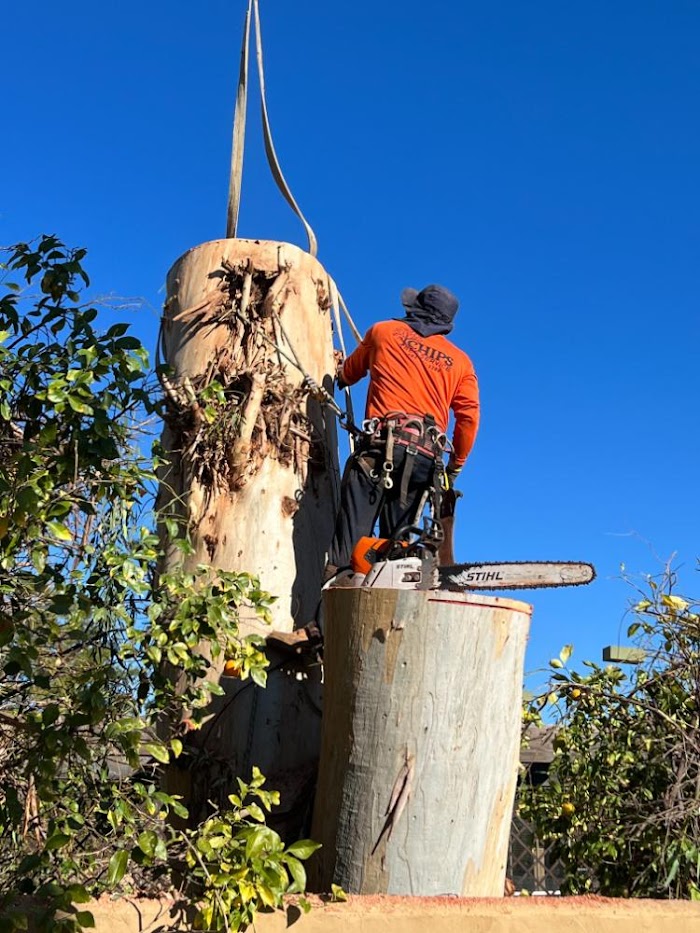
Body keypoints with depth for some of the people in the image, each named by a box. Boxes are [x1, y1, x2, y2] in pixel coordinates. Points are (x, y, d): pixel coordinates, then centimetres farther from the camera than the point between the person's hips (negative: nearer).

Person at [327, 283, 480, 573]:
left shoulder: (383, 331, 16)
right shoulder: (460, 362, 19)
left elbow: (349, 373, 32)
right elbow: (469, 418, 9)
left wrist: (338, 379, 56)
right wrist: (454, 468, 20)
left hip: (383, 444, -3)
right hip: (426, 457, 3)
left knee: (351, 537, -9)